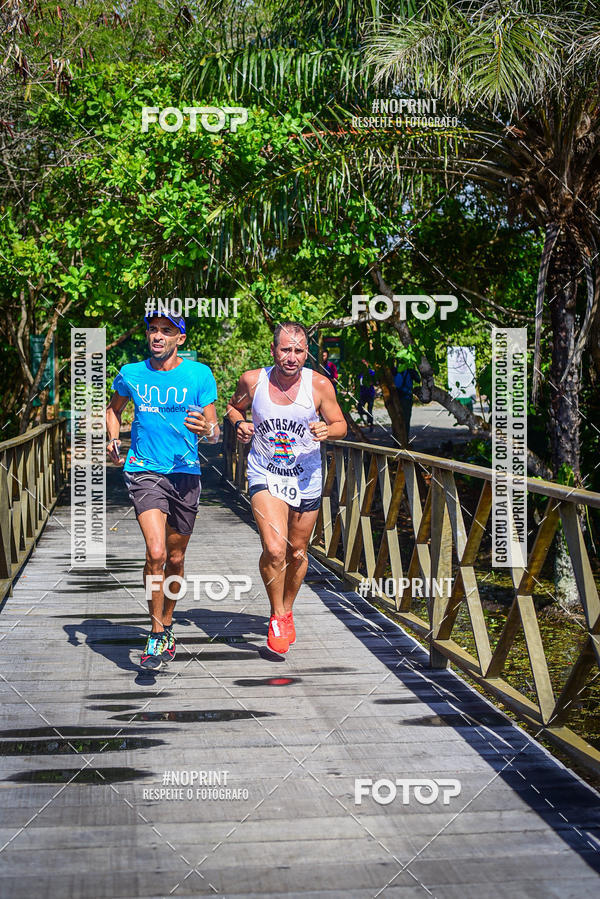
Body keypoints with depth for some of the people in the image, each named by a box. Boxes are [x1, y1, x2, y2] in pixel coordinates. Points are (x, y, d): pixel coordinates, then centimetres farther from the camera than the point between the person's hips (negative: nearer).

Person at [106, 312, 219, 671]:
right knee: (156, 552, -19)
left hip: (186, 473, 1)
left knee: (176, 558, 11)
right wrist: (113, 439, 5)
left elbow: (215, 430, 0)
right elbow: (114, 408, 23)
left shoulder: (199, 374, -1)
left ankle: (167, 625, 34)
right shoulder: (131, 374, 4)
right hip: (144, 471, -1)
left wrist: (208, 430, -24)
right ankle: (157, 634, -4)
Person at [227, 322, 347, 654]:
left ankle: (287, 611, 40)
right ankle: (276, 617, 3)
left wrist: (328, 430, -21)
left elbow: (341, 425, 1)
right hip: (265, 475, -1)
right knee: (274, 549, -19)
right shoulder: (253, 380, -9)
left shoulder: (319, 385, -11)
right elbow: (233, 407, 12)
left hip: (306, 478, 1)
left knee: (297, 552, 14)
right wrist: (239, 423, -9)